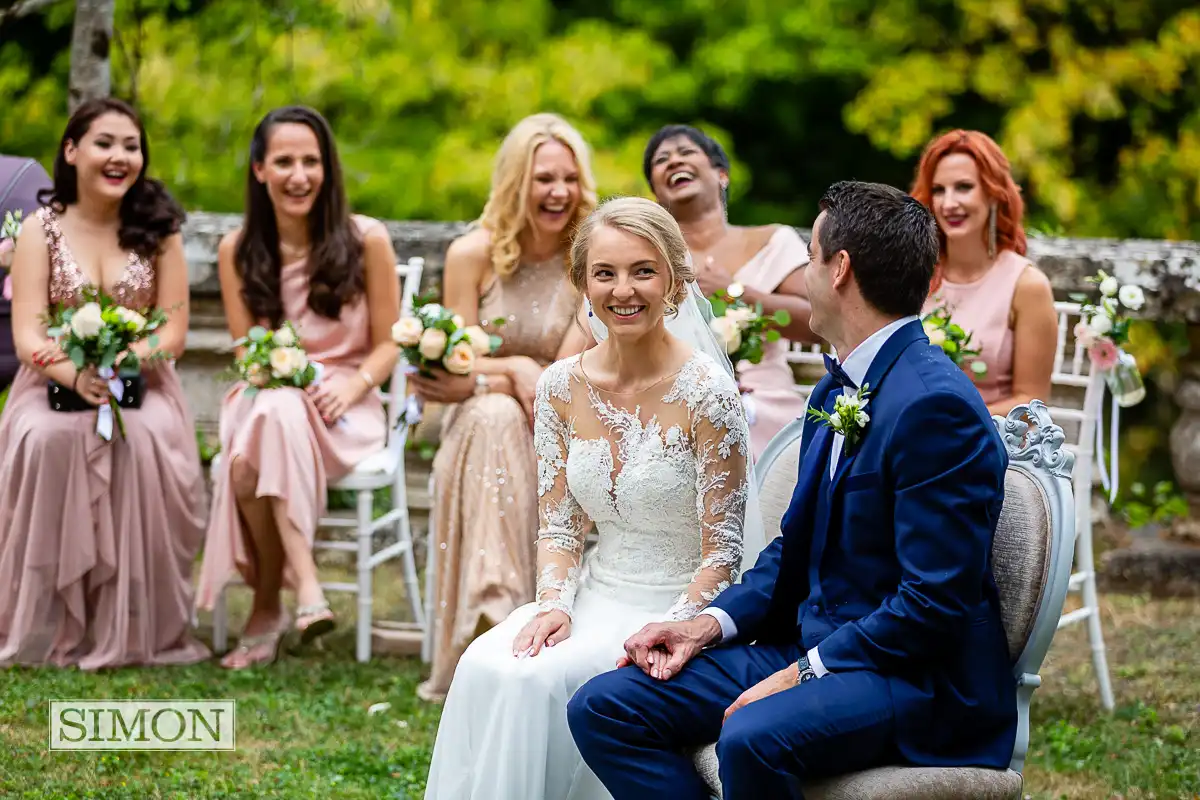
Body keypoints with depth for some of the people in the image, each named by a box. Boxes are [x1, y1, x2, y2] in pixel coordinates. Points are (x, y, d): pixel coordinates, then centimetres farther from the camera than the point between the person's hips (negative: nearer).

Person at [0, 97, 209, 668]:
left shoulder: (158, 230, 5)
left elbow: (173, 333, -1)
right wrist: (74, 374, -29)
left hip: (141, 386, 0)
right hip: (55, 385, 0)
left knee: (143, 440, -34)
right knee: (50, 439, -34)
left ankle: (134, 629, -26)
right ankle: (50, 630, -27)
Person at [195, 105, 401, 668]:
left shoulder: (365, 241, -2)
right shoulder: (237, 251, 6)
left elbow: (387, 346, 2)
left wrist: (351, 387, -18)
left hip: (343, 409, -2)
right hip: (266, 397, 2)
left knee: (256, 455, -37)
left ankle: (268, 606, -31)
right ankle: (305, 585, -33)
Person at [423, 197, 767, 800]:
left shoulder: (706, 393, -14)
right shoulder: (563, 386, 2)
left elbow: (722, 553, -11)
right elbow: (559, 528, 6)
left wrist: (666, 632, -23)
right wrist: (553, 603, -12)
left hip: (681, 609, -5)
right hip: (598, 596, 5)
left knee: (538, 680, -27)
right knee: (482, 668, -23)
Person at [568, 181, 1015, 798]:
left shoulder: (936, 405, -17)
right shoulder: (836, 390, 14)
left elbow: (934, 602, -21)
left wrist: (803, 674, -19)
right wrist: (710, 624, 4)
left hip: (916, 676, -9)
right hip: (810, 646, 9)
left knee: (753, 738, -38)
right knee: (604, 707, -6)